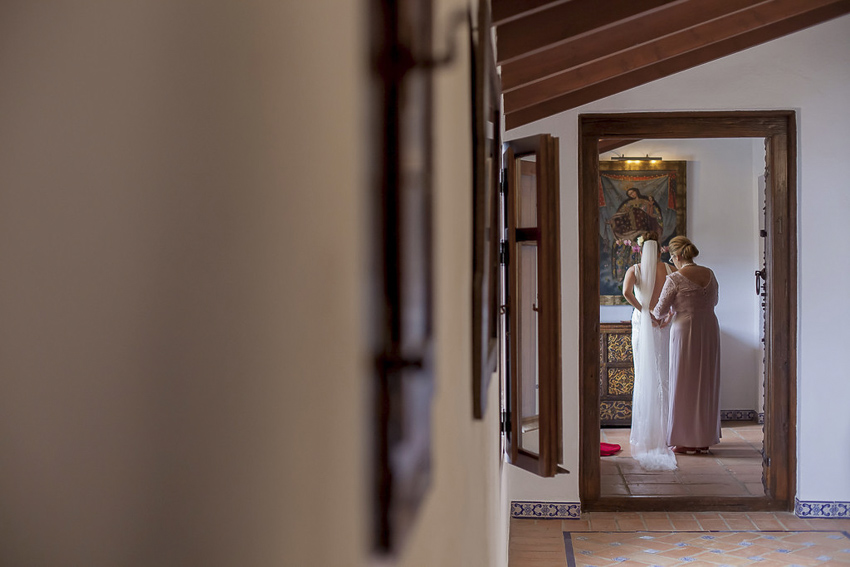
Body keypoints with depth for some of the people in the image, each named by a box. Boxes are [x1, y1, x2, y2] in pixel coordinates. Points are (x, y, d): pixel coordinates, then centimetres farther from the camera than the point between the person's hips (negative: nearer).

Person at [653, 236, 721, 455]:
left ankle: (687, 440, 7)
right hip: (709, 330, 6)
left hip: (686, 332, -6)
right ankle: (704, 440, 18)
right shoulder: (709, 274, 6)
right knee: (706, 383, 12)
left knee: (685, 383, 3)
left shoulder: (675, 279, -12)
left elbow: (659, 311, -7)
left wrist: (670, 312, 18)